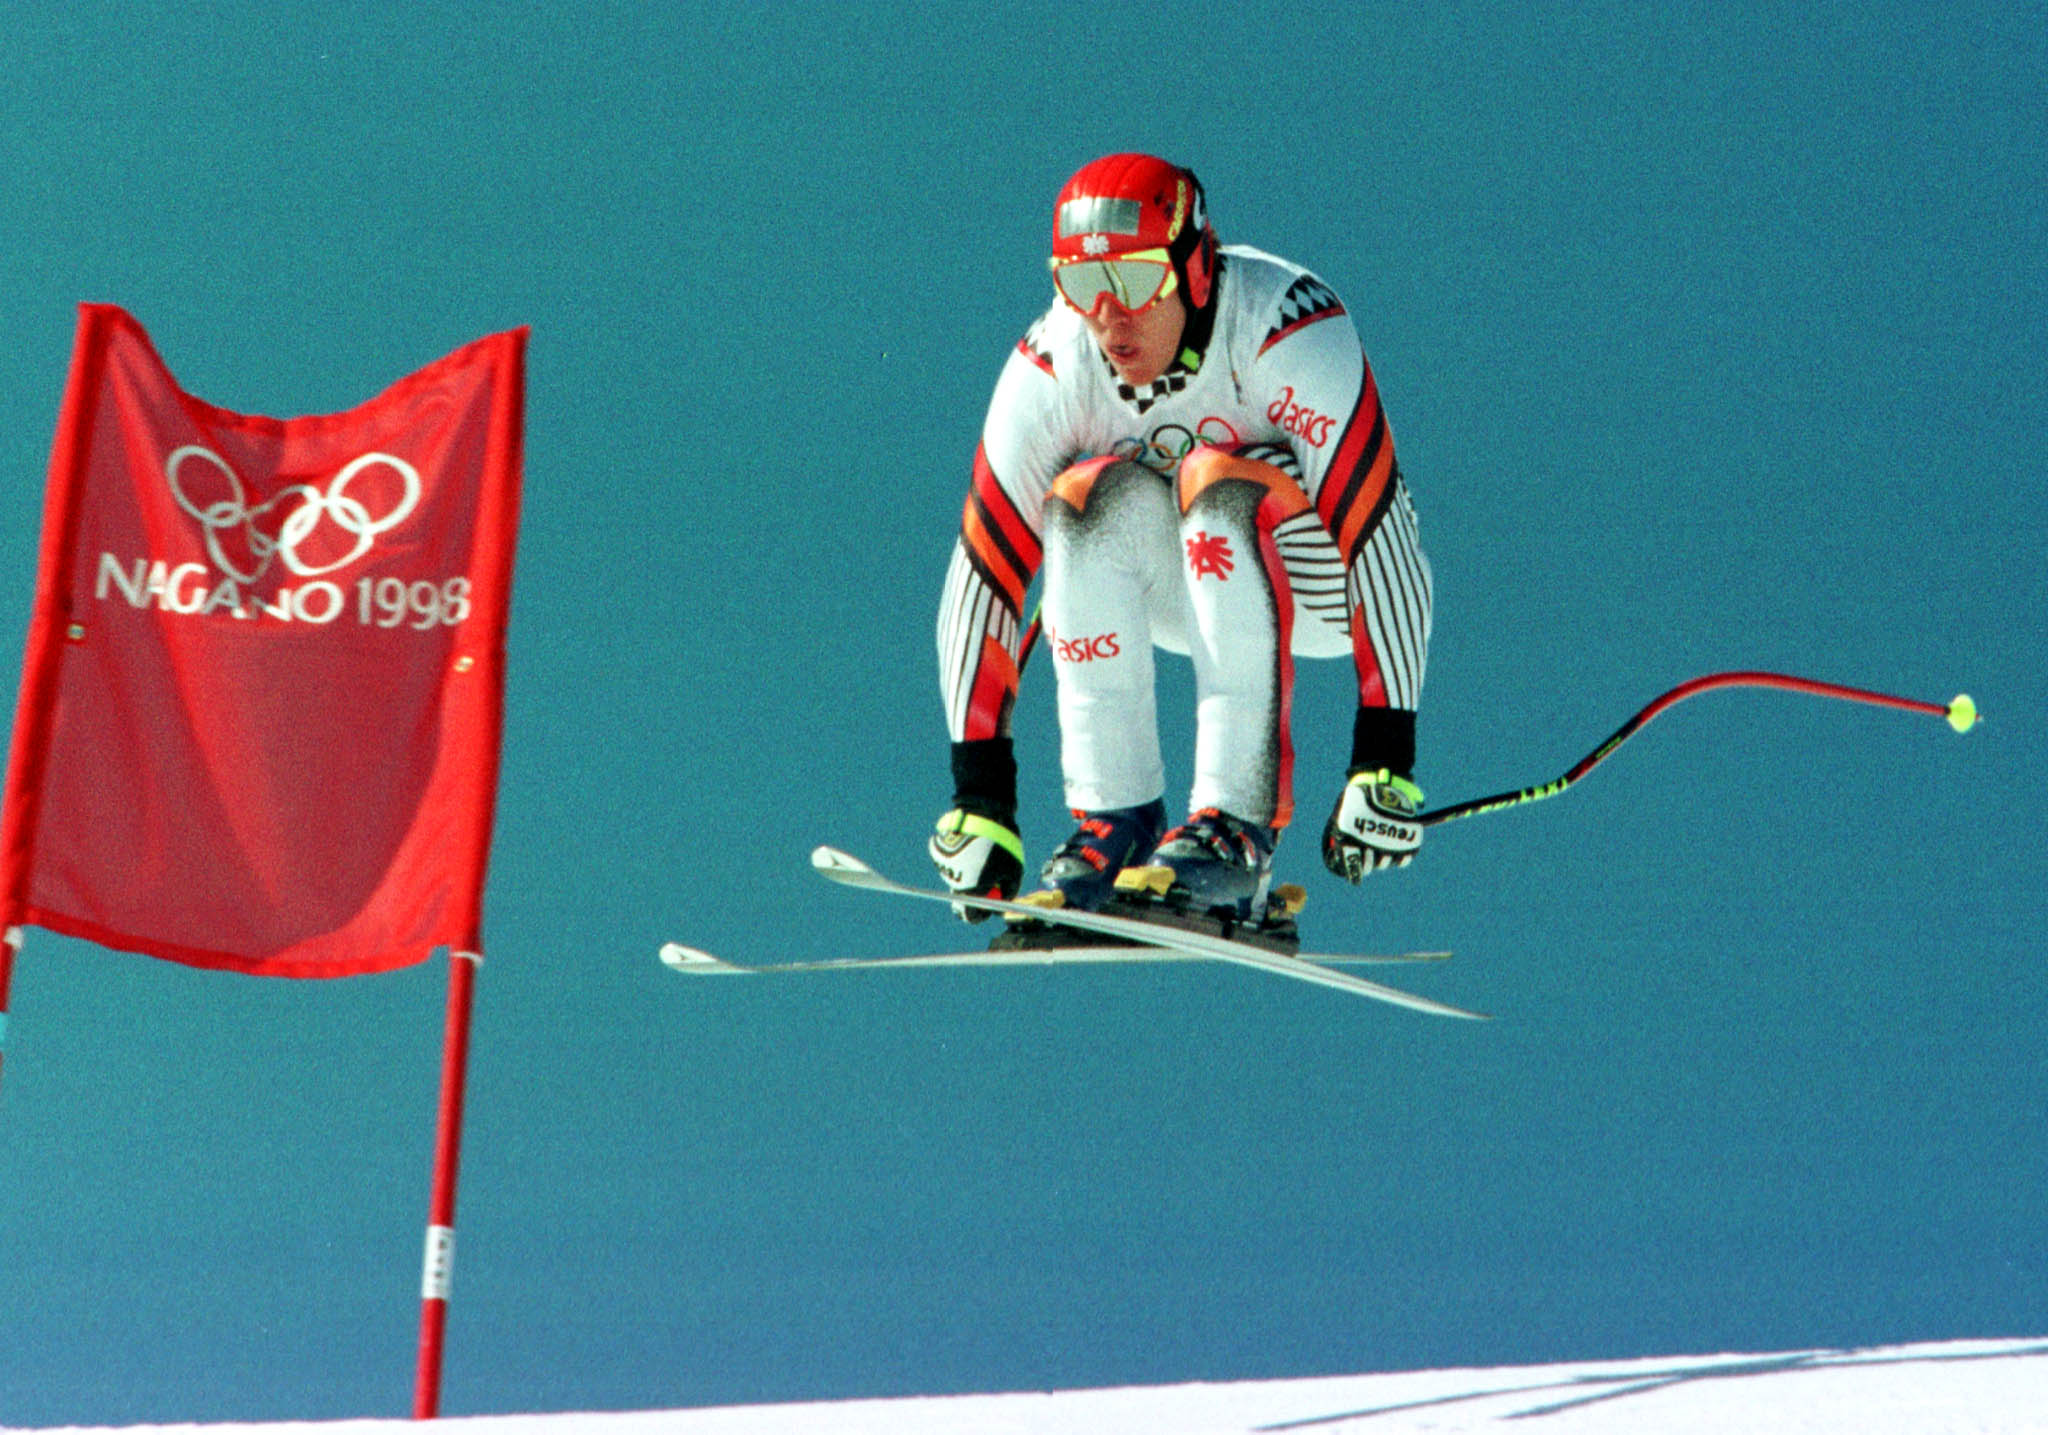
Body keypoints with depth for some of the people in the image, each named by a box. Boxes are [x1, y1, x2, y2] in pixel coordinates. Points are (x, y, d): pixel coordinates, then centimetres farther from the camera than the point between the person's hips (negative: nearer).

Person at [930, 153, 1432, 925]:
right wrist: (979, 796, -20)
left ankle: (1237, 827, -35)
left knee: (1217, 486, -33)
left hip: (1320, 572, -4)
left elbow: (1382, 538, -33)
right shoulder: (1051, 367, -19)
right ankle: (1114, 816, -22)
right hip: (1190, 582, 4)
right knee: (1093, 497, -27)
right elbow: (983, 577, -17)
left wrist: (1386, 764, -37)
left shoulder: (1285, 331, -31)